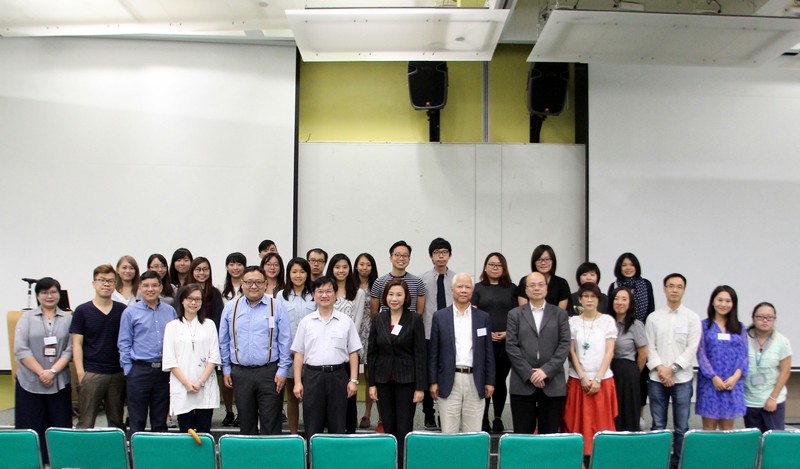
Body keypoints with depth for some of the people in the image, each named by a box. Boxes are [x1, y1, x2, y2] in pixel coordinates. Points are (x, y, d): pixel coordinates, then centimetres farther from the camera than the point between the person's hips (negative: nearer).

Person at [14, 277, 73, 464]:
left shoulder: (68, 319, 6)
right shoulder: (27, 318, 5)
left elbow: (69, 350, 0)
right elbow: (21, 349, -4)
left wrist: (52, 371, -13)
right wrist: (41, 372, -11)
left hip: (59, 383, 0)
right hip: (30, 382, 0)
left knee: (60, 426, 2)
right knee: (31, 428, 2)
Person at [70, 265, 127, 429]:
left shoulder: (122, 311, 6)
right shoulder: (82, 311, 1)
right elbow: (77, 344, -1)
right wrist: (80, 372, -9)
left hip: (117, 373, 2)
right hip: (91, 373, -2)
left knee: (116, 421, 11)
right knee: (86, 422, 1)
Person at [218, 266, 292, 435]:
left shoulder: (277, 307, 0)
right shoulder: (230, 308, 7)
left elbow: (285, 341, -1)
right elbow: (224, 342, 11)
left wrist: (283, 370, -6)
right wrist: (226, 369, 8)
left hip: (269, 372, -2)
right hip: (240, 373, 3)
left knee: (270, 424, 0)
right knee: (246, 422, 12)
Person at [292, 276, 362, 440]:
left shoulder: (346, 321, 4)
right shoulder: (305, 322, 5)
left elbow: (353, 353, 5)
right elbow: (299, 353, 5)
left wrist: (353, 380, -2)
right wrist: (297, 382, 0)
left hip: (338, 375, 0)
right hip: (312, 375, 0)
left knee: (337, 424, 6)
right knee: (312, 425, 6)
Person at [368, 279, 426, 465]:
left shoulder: (415, 320, -5)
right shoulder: (379, 319, 4)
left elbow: (420, 355, -6)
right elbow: (372, 353, 7)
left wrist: (420, 387, -9)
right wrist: (371, 383, 2)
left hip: (406, 381, -3)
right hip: (383, 380, 3)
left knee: (404, 429, 0)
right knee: (388, 428, 9)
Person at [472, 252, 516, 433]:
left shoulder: (511, 288, 9)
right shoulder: (478, 288, 7)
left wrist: (508, 333, -8)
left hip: (506, 343, 1)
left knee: (500, 381, 6)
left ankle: (498, 419, 16)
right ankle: (483, 419, 6)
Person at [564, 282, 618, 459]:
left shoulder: (607, 320, 2)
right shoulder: (573, 322, 4)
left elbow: (609, 352, -2)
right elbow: (572, 352, 2)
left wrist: (597, 379, -9)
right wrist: (583, 378, -8)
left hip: (602, 380, -1)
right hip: (578, 380, 1)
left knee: (601, 422, 0)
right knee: (578, 422, 2)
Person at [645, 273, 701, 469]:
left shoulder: (692, 318, 3)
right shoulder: (654, 317, 6)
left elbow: (692, 348, -4)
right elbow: (650, 347, 2)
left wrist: (672, 368, -12)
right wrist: (660, 368, -11)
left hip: (682, 379, -1)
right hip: (657, 379, 1)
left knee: (681, 427, 3)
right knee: (658, 426, 6)